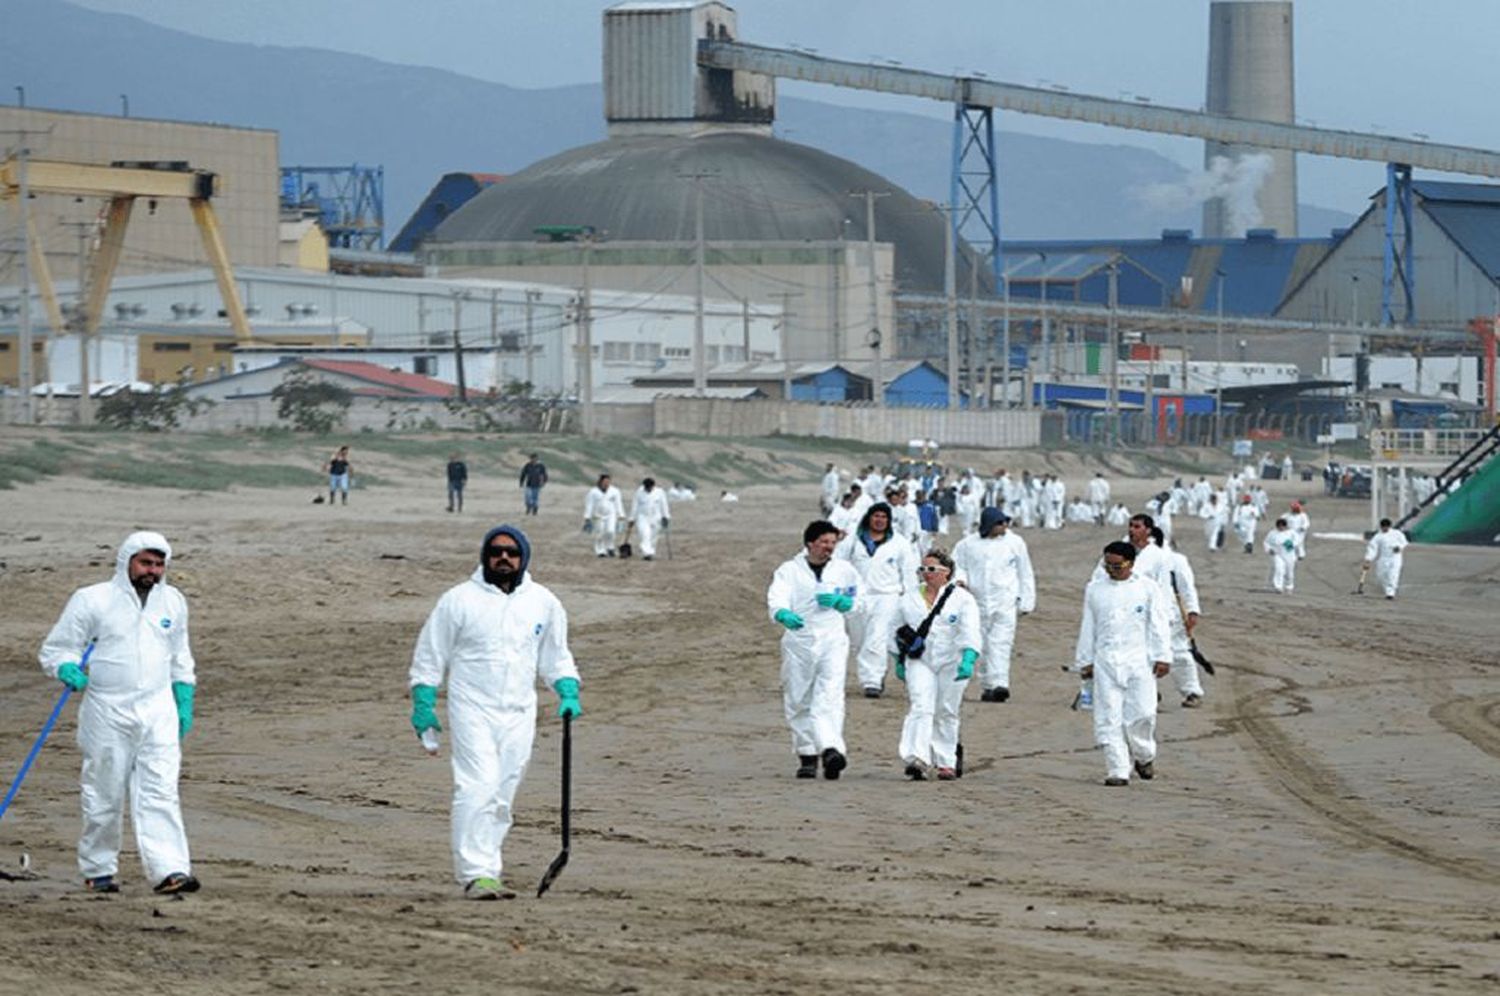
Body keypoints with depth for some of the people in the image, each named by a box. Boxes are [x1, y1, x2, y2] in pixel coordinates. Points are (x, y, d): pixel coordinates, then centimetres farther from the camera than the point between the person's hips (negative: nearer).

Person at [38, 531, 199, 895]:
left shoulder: (173, 602, 12)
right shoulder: (91, 600, -4)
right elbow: (55, 649, -1)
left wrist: (185, 701, 19)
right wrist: (68, 670, -21)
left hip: (158, 711, 3)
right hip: (107, 711, -3)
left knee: (161, 791, -8)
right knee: (105, 796, 3)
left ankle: (169, 870, -15)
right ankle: (98, 870, 17)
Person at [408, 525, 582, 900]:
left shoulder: (543, 602, 9)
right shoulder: (459, 600, -1)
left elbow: (555, 655, 20)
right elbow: (430, 654, 5)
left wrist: (567, 690, 5)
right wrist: (423, 702, 0)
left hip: (519, 714, 4)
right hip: (472, 710, -4)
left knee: (501, 796, 6)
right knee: (477, 788, -16)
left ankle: (486, 870, 14)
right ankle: (476, 874, -19)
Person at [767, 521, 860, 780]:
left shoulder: (844, 570, 11)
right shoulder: (789, 571, 3)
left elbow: (858, 602, 17)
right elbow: (777, 598, -14)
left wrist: (839, 601, -5)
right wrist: (784, 614, -38)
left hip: (832, 641, 0)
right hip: (799, 642, 0)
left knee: (830, 697, -17)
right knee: (799, 701, 4)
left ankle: (831, 749, -30)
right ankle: (807, 756, 16)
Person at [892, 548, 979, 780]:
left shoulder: (962, 599, -2)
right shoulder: (910, 598, 9)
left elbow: (970, 632, -13)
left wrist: (968, 660, -26)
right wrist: (899, 661, 16)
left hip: (951, 664, -1)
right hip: (919, 661, 1)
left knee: (946, 713, 6)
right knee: (921, 708, -15)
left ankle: (946, 763, 17)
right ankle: (917, 759, -26)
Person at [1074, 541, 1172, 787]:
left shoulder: (1148, 589, 3)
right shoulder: (1094, 589, 10)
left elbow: (1158, 626, 2)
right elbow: (1088, 627, 13)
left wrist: (1163, 657, -4)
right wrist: (1085, 661, 11)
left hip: (1138, 660, -2)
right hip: (1106, 662, 2)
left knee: (1142, 712, -7)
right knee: (1109, 717, -4)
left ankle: (1144, 757, 20)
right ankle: (1117, 770, -2)